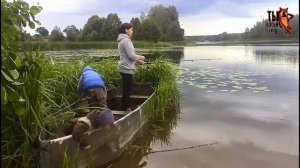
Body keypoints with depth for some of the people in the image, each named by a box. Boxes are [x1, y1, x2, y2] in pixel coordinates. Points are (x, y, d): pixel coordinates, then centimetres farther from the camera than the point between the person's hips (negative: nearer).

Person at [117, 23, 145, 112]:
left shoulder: (122, 40, 16)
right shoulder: (126, 40, -16)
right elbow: (131, 55, -20)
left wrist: (139, 61, 16)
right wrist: (140, 57, -3)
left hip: (125, 68, 10)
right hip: (127, 69, -10)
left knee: (126, 89, 15)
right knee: (127, 90, -4)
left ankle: (126, 107, 23)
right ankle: (126, 109, 3)